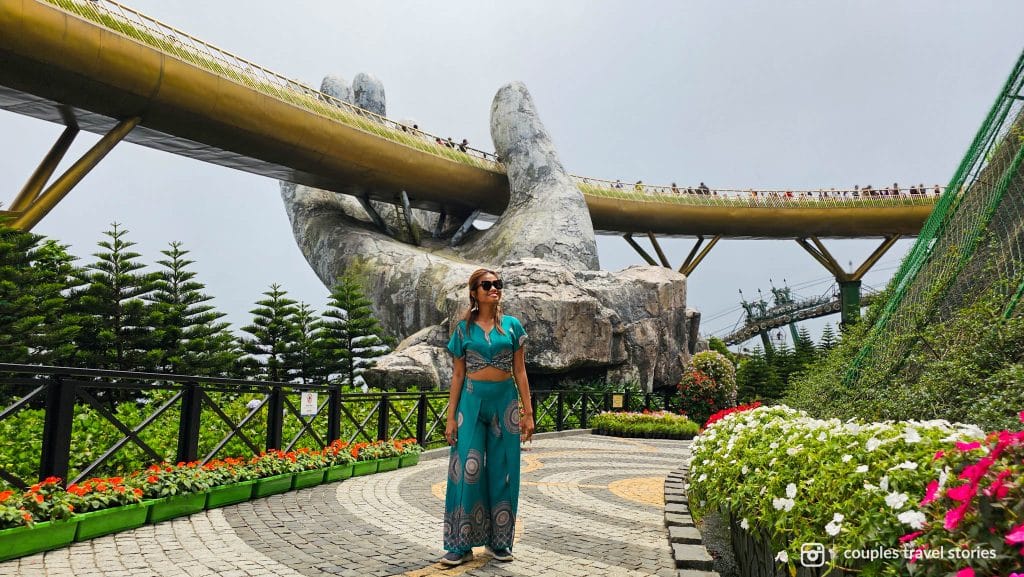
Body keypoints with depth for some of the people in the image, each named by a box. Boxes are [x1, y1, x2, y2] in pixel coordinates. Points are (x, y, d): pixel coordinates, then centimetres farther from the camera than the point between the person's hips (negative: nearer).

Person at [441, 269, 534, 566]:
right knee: (467, 469, -4)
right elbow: (457, 375, 4)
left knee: (502, 471, 5)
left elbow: (520, 372, 5)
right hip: (472, 400, -1)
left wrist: (528, 413, 0)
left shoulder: (512, 325, 5)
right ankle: (461, 544, 9)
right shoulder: (463, 328, 3)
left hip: (505, 401, 1)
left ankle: (499, 541, 19)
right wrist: (451, 417, -1)